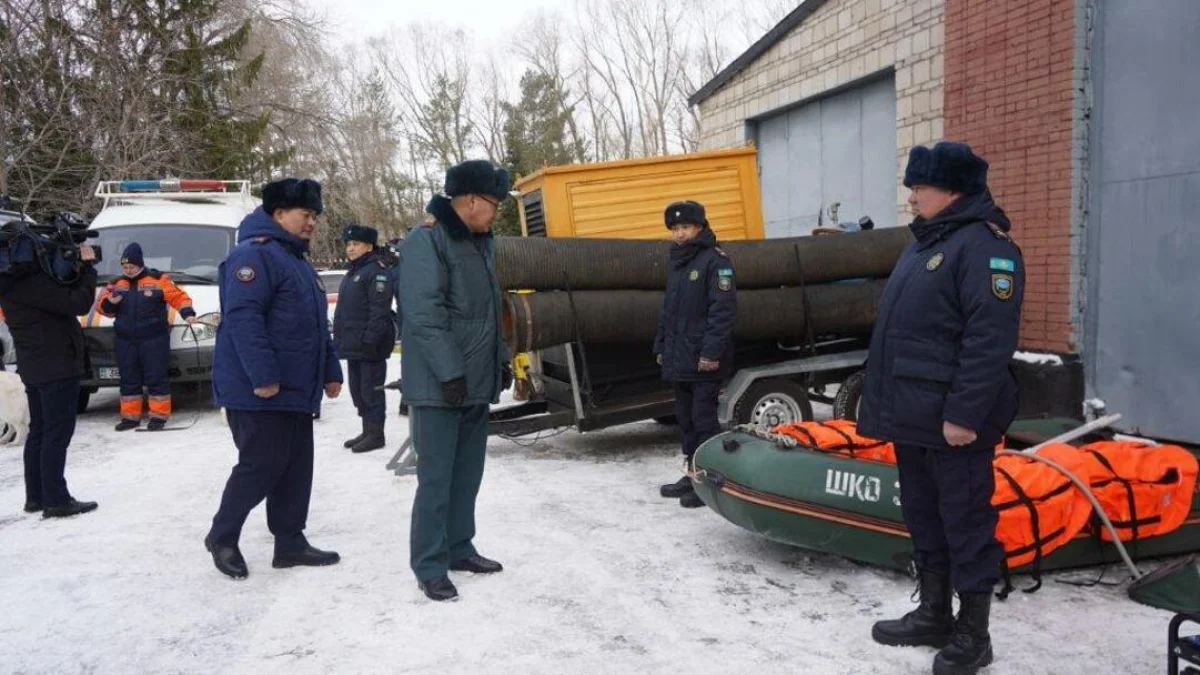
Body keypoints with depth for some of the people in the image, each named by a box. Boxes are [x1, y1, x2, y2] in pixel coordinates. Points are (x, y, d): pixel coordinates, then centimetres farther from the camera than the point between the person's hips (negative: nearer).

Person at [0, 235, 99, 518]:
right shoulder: (32, 283, -21)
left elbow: (60, 294, 14)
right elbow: (78, 303, -24)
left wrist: (76, 271, -1)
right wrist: (88, 267, -13)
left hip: (35, 368, 10)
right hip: (57, 367, -10)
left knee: (39, 431, 16)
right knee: (57, 433, -6)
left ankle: (36, 496, 24)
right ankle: (55, 500, -3)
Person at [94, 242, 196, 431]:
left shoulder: (158, 280, -2)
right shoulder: (116, 284, 12)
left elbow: (178, 296, -6)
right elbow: (102, 306, 15)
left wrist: (187, 313, -21)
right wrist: (109, 303, -8)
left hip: (154, 339, -5)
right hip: (126, 341, 5)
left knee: (156, 378, -2)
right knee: (128, 379, 10)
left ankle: (159, 415, 6)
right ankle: (130, 416, 18)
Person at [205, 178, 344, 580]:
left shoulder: (298, 261, 21)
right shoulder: (254, 254, -12)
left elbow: (316, 325, 25)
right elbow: (242, 317, -22)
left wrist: (330, 371, 20)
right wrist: (263, 376, -27)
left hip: (296, 391, 10)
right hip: (258, 392, -10)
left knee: (296, 468, 11)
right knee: (261, 466, -4)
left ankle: (290, 542, 20)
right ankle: (222, 538, 14)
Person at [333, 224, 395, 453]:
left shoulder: (376, 271, -11)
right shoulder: (351, 274, 20)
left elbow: (379, 309, -20)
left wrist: (370, 339, -25)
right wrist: (339, 338, 20)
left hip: (369, 346, -10)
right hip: (353, 345, 10)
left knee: (371, 389, -5)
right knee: (357, 389, 14)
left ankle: (375, 434, 3)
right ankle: (367, 431, 23)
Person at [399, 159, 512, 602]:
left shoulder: (483, 242, 14)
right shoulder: (426, 241, -14)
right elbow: (424, 315, -20)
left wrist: (501, 359, 16)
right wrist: (450, 372, -22)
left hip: (478, 384, 8)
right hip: (439, 387, -8)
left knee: (467, 475, 15)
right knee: (436, 478, -2)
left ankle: (459, 549, 27)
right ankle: (429, 567, 8)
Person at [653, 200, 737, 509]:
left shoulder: (715, 260, -9)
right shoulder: (677, 263, 17)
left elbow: (723, 309, -17)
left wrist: (712, 351, -21)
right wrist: (661, 345, 18)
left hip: (704, 359, -8)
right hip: (679, 357, 8)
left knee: (704, 419, -5)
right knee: (685, 418, 13)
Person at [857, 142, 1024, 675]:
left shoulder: (983, 244, -13)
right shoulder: (924, 243, 17)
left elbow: (990, 340, -22)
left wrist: (966, 413, -25)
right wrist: (888, 401, 19)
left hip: (951, 420, -10)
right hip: (913, 415, 10)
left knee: (966, 522, 1)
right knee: (923, 517, 17)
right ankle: (934, 615, 31)